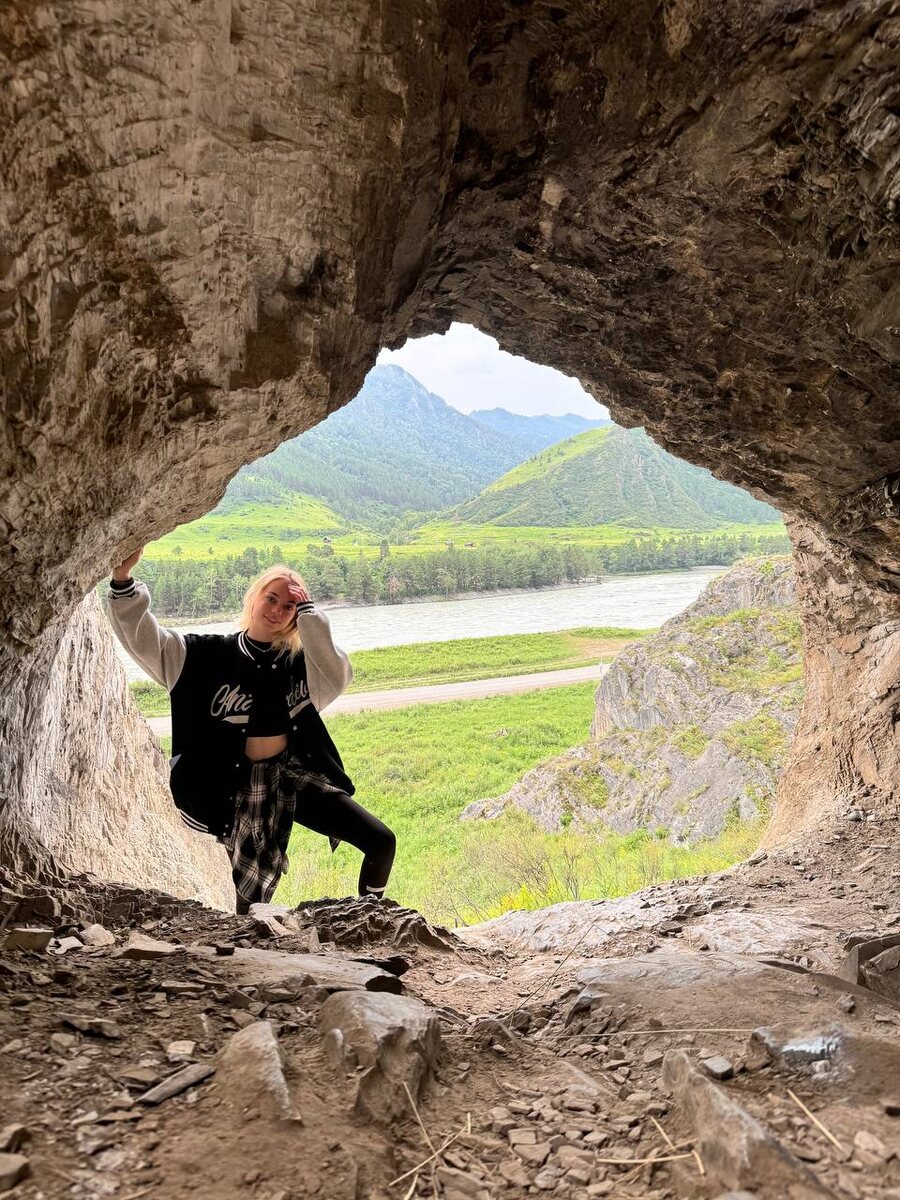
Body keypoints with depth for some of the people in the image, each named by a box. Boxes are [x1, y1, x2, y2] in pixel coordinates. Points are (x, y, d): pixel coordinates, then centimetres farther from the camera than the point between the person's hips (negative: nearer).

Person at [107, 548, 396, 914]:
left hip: (297, 776, 2)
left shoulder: (298, 661, -2)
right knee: (252, 895, 5)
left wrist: (308, 610, -19)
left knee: (381, 842, -3)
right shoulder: (213, 654, -4)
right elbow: (145, 640, -9)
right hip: (243, 784, -2)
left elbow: (336, 678, -22)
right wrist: (122, 578, -24)